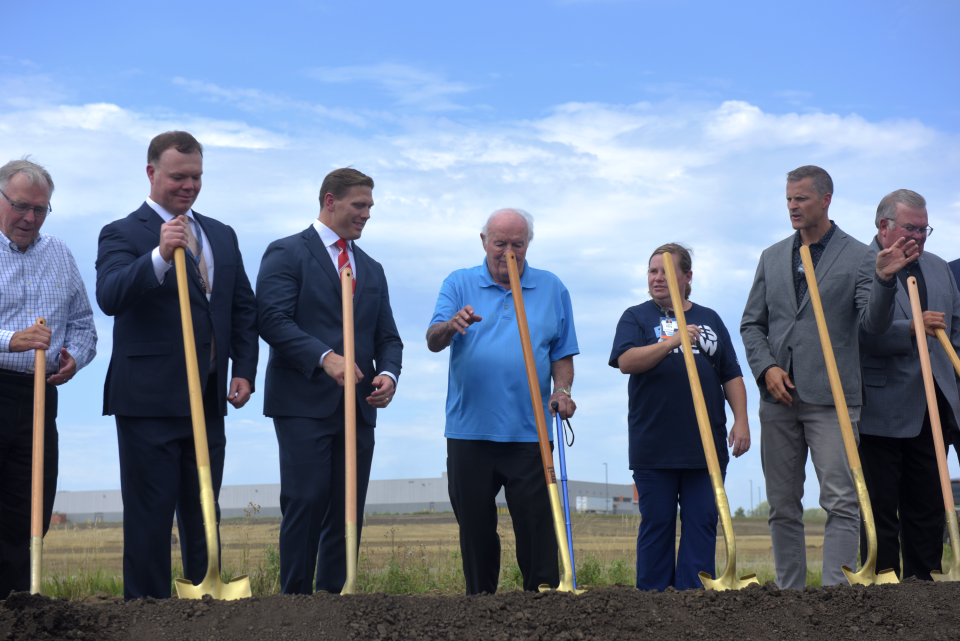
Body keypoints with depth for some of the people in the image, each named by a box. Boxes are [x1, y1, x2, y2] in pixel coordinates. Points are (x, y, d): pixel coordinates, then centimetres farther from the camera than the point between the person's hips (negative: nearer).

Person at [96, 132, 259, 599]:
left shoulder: (222, 236, 16)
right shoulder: (123, 234, -4)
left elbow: (244, 307, 19)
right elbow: (109, 297, -22)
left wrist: (244, 369, 7)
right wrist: (160, 255, -37)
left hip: (208, 402, 6)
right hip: (149, 402, -6)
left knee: (203, 516, 13)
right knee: (149, 517, -1)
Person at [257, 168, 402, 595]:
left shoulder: (372, 269, 22)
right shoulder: (286, 254, 1)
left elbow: (387, 336, 20)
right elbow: (273, 319, -12)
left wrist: (388, 373, -2)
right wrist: (324, 357, -23)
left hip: (358, 408, 6)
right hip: (304, 404, -6)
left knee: (348, 512, 4)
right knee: (306, 503, -10)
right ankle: (294, 596, -3)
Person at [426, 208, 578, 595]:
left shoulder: (551, 289, 11)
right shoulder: (459, 284, 7)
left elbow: (562, 353, 13)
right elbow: (433, 341, -6)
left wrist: (562, 390, -7)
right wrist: (451, 325, -29)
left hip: (529, 433, 0)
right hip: (469, 431, 0)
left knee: (537, 526, -4)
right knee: (475, 529, 7)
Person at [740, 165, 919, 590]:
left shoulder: (858, 256, 1)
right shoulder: (772, 257, 14)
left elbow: (874, 324, -8)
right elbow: (752, 324, 16)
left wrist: (885, 281, -26)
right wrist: (766, 368, -1)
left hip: (831, 397, -4)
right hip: (779, 398, 4)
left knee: (841, 503, -10)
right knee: (782, 506, 8)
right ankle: (789, 593, 17)